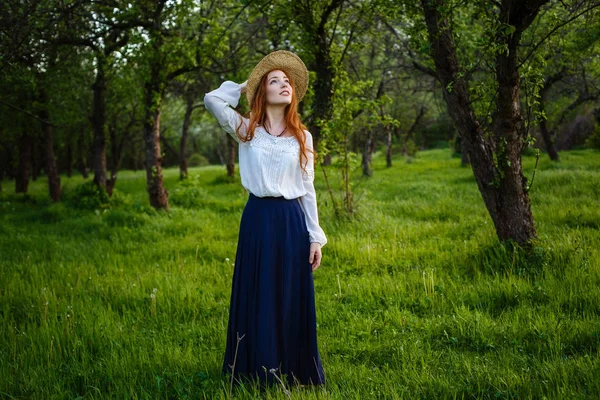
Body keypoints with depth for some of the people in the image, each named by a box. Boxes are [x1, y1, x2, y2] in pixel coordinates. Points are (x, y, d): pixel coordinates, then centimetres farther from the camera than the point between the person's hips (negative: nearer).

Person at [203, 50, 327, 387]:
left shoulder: (302, 137, 7)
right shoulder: (246, 130, 2)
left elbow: (308, 190, 7)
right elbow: (212, 100, -12)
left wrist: (316, 237, 2)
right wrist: (243, 87, 6)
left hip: (293, 221, 1)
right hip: (259, 220, -1)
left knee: (293, 298, 6)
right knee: (258, 296, 4)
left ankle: (296, 371, 18)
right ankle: (258, 372, 16)